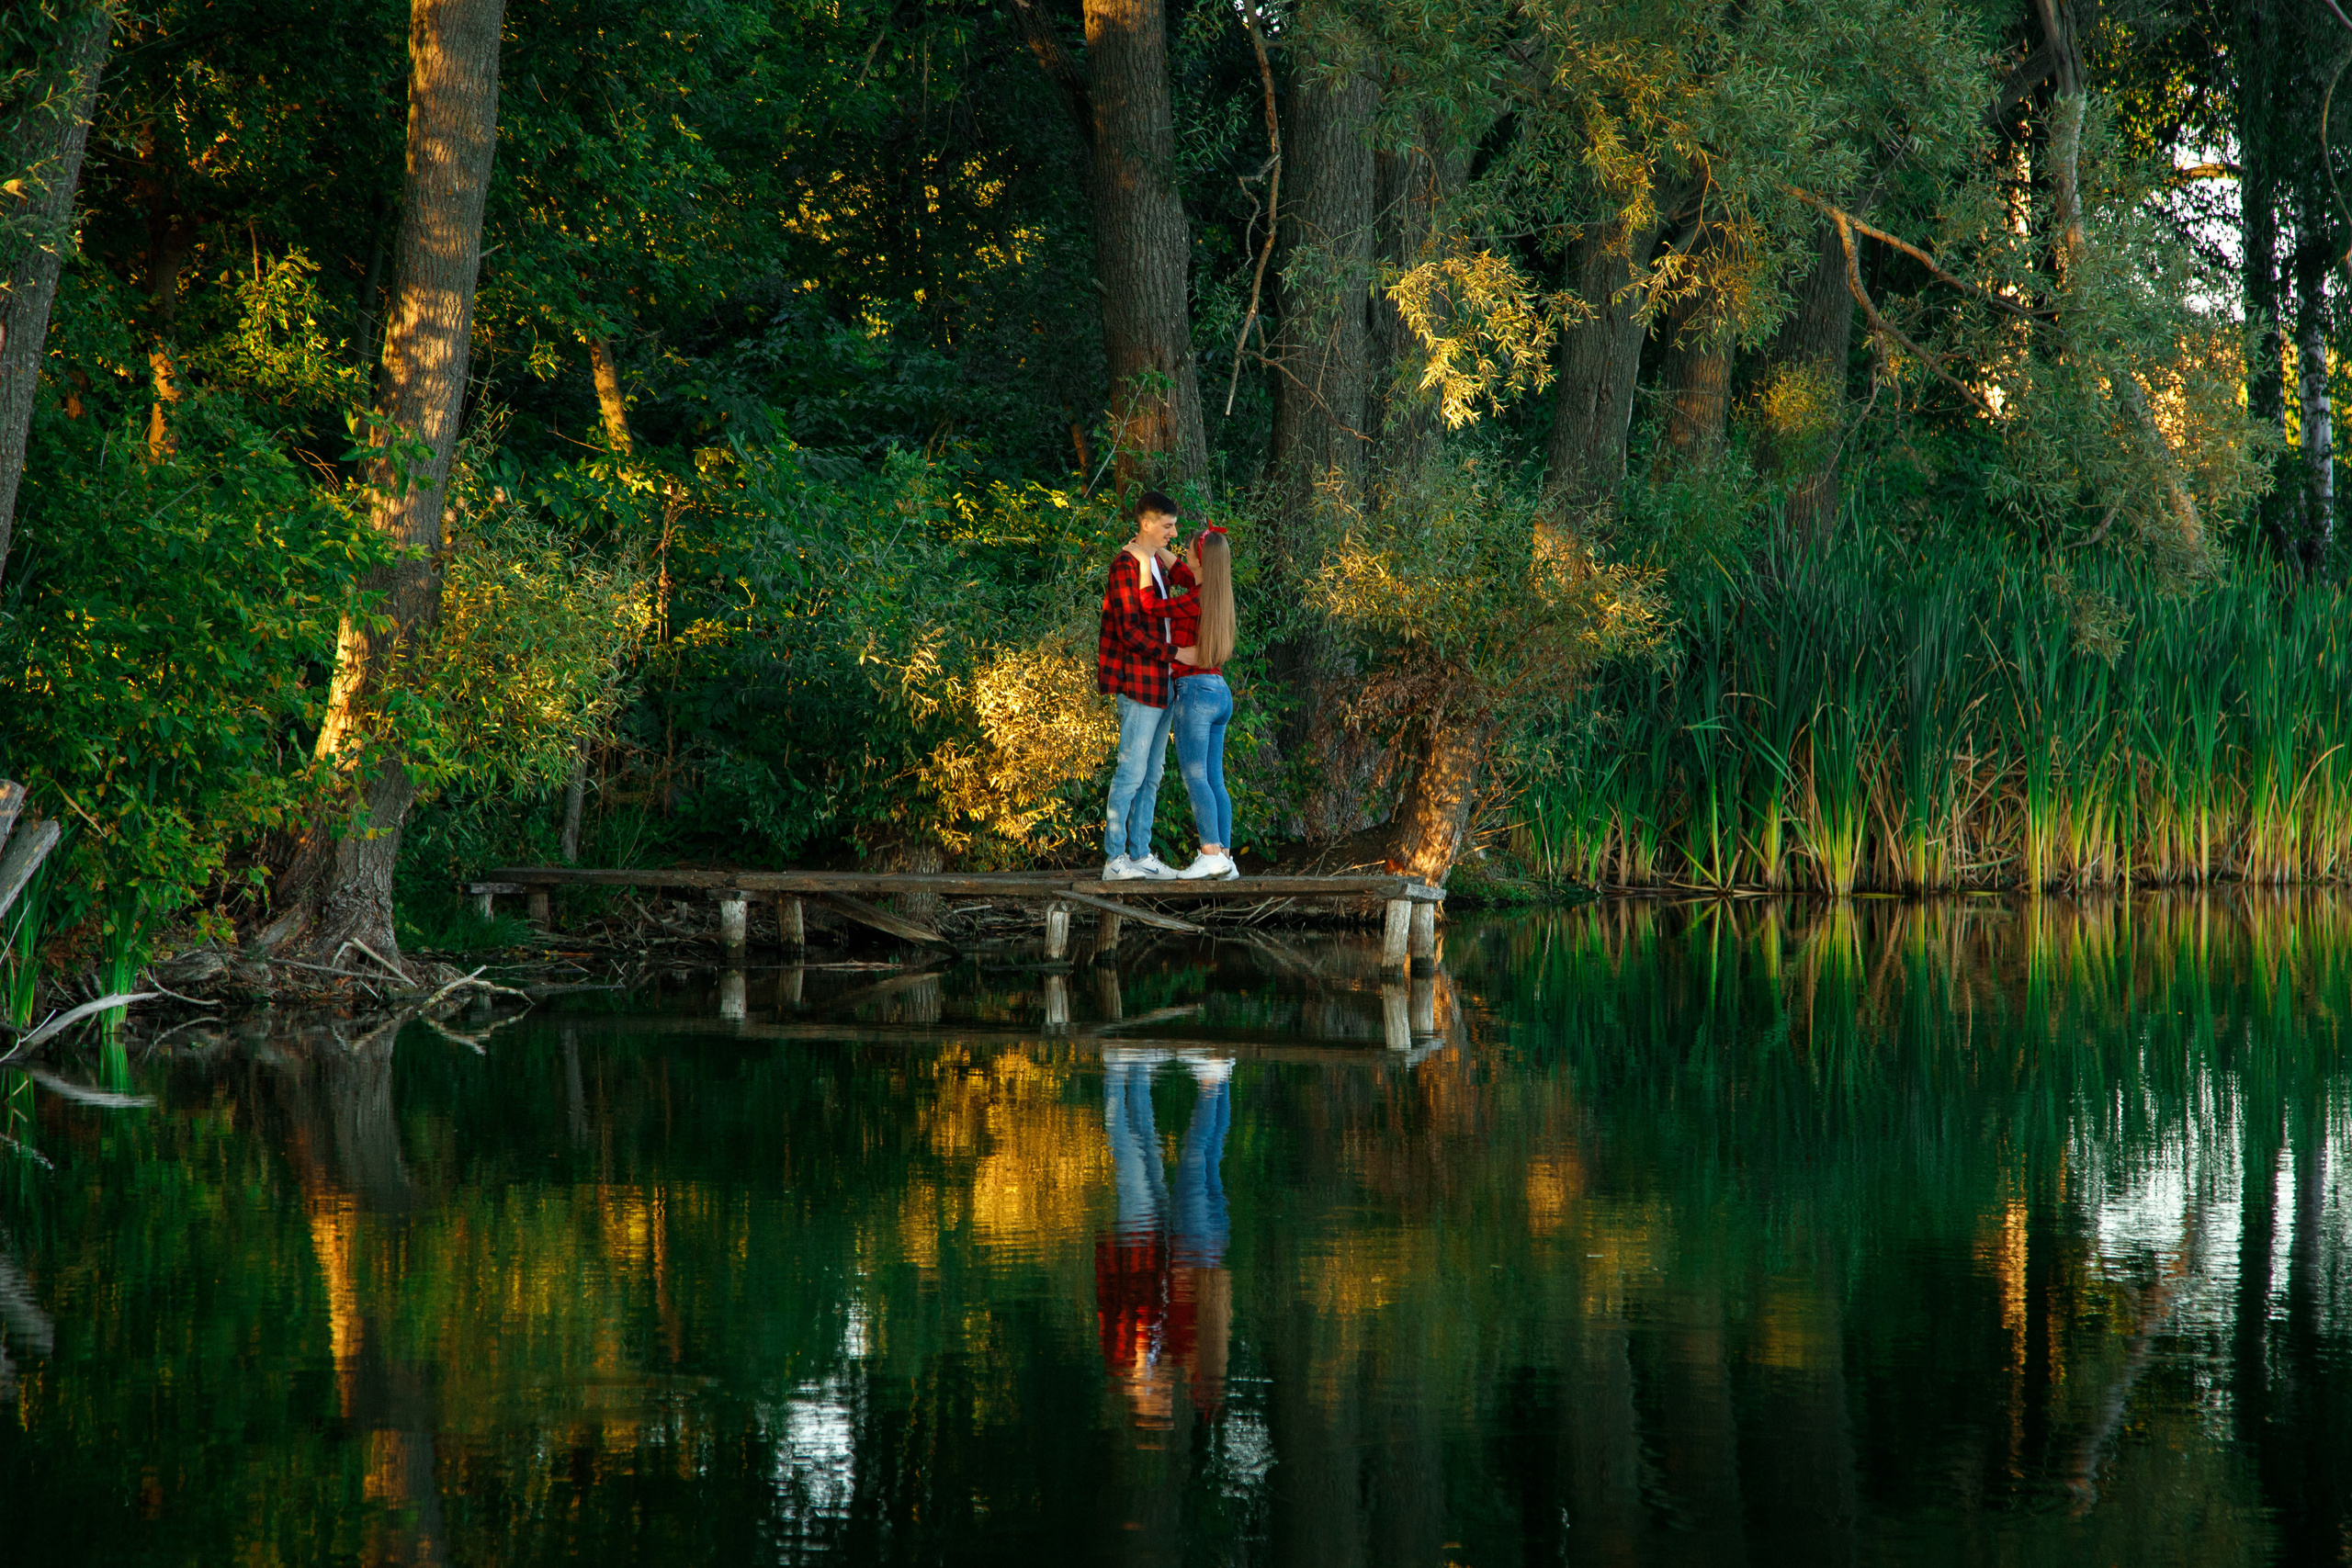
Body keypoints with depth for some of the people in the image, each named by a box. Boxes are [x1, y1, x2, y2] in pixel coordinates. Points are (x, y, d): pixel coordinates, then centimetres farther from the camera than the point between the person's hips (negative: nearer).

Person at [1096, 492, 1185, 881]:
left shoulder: (1158, 560, 16)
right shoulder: (1126, 565, -13)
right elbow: (1130, 630, -19)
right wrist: (1174, 653, -17)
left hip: (1162, 684, 9)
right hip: (1140, 684, -9)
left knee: (1152, 776, 11)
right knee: (1131, 773, -8)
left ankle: (1141, 855, 15)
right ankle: (1114, 859, -7)